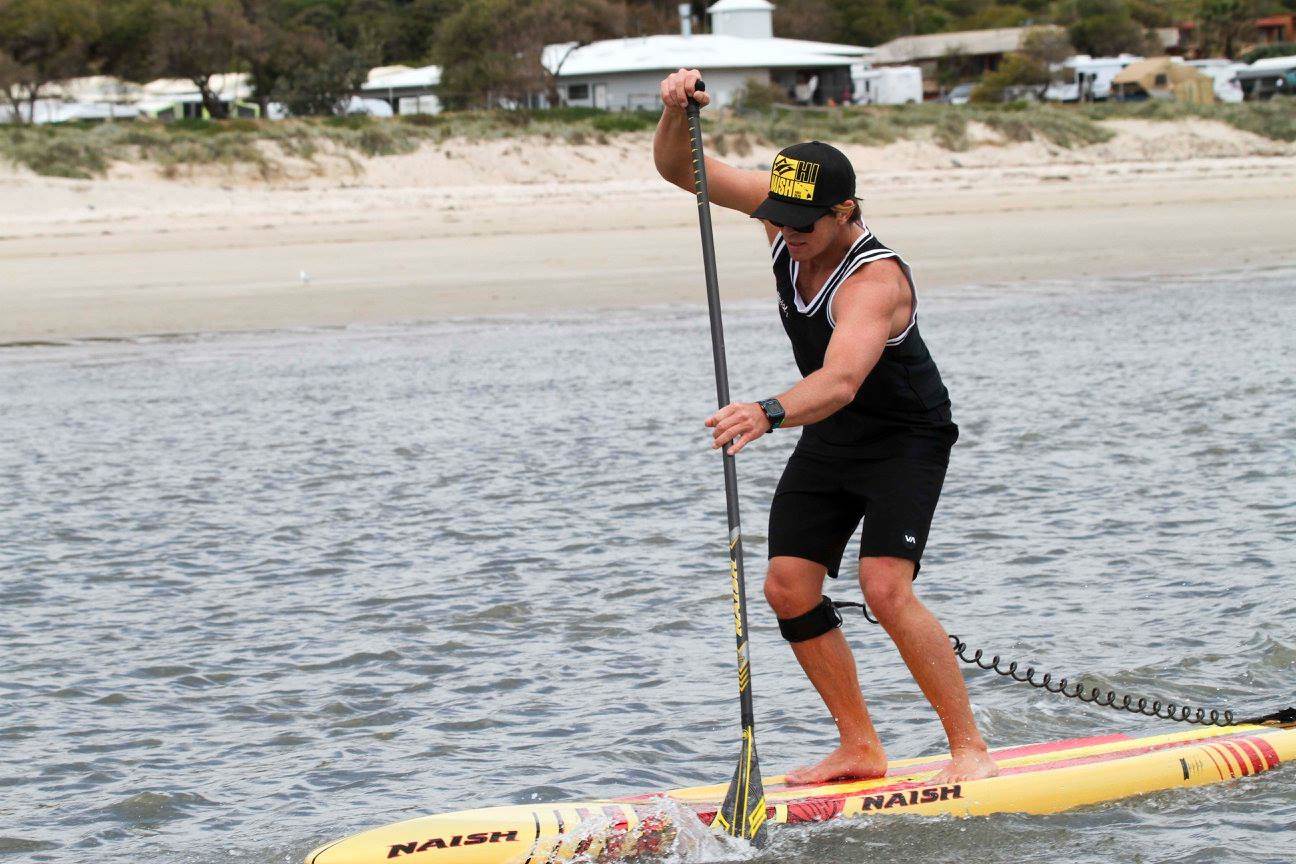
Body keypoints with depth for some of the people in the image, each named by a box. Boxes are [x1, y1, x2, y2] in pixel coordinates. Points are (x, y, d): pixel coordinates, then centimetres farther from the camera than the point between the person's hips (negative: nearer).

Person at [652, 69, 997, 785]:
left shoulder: (874, 281, -34)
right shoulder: (787, 209, -12)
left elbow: (840, 380, -51)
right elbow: (677, 168, -7)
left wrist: (770, 413, -70)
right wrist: (677, 112, -29)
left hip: (905, 440, -8)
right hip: (829, 439, 8)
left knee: (885, 587, -22)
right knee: (788, 588, -1)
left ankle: (969, 748, -12)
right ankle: (860, 749, 8)